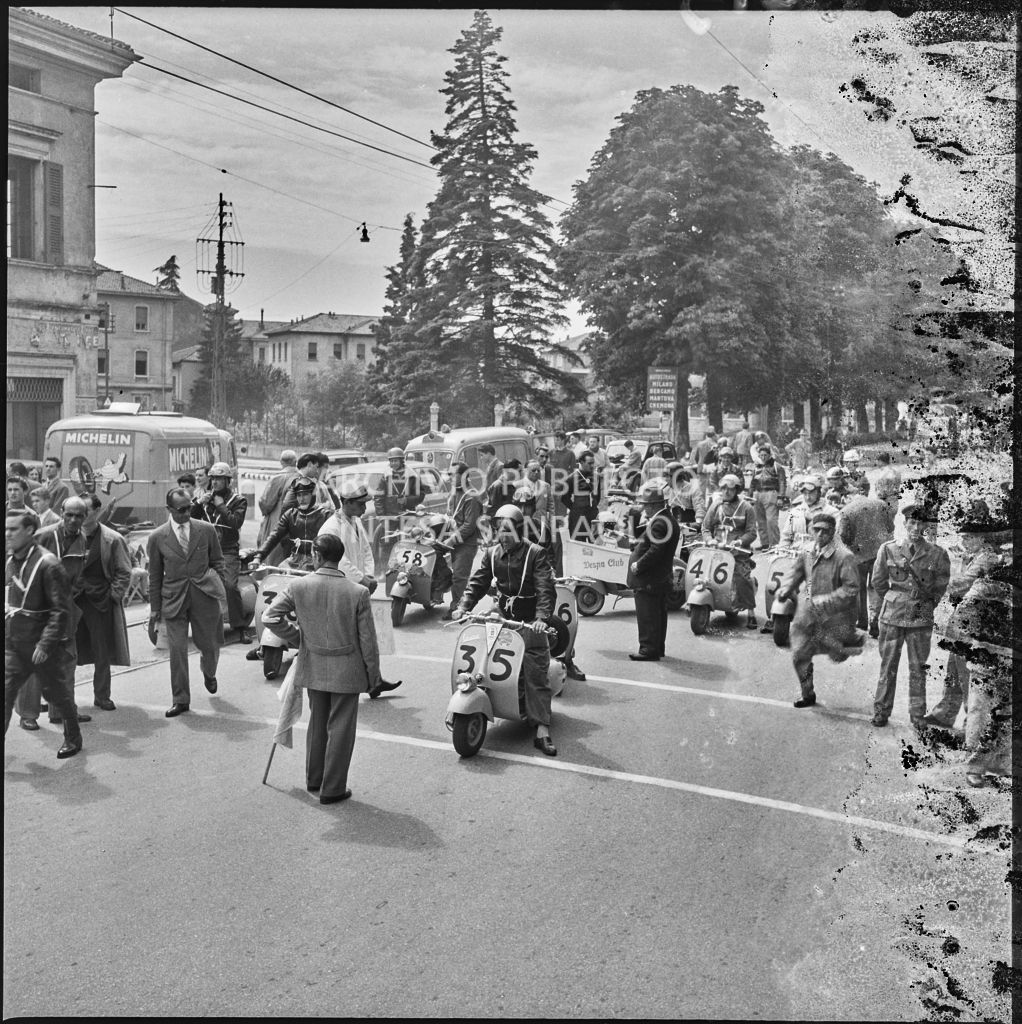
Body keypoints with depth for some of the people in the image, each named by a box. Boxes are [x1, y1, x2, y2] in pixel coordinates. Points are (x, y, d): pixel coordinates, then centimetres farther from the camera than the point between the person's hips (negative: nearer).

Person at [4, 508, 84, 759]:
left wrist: (46, 643, -21)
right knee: (6, 694, -2)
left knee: (57, 695, 9)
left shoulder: (47, 564, -16)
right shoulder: (9, 561, 5)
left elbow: (61, 610, -17)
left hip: (43, 646, -6)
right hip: (13, 644, 6)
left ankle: (73, 739, 30)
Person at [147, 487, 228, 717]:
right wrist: (155, 610, 5)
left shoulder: (206, 530, 0)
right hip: (174, 599, -1)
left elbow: (217, 563, 9)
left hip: (205, 595, 1)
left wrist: (222, 592, 2)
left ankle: (209, 673, 45)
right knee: (177, 649, -3)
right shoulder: (157, 537, -1)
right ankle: (180, 700, 9)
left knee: (210, 644, 10)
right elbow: (155, 576, 5)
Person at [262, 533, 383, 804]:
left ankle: (314, 779, 35)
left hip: (313, 667, 3)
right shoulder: (358, 592, -16)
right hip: (346, 670, -3)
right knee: (340, 729, 9)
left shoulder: (298, 586, -11)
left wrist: (298, 638, 5)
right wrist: (373, 676, 2)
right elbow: (367, 640, -10)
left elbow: (269, 617, -8)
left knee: (317, 724, 21)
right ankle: (332, 789, 16)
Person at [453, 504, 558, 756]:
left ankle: (542, 731, -8)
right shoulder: (492, 553, 7)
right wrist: (463, 606, -11)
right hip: (502, 616, 5)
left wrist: (541, 617, -30)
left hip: (529, 621, -5)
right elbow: (478, 582, 5)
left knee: (536, 674, -8)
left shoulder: (535, 553, -8)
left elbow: (545, 589, -16)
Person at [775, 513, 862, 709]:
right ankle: (808, 694, 28)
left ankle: (854, 640, 42)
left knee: (837, 655, 9)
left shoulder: (844, 556, -19)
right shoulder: (807, 551, -1)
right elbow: (796, 572, 17)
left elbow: (850, 590, -20)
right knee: (799, 655, 7)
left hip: (834, 615, -5)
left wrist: (824, 602, -25)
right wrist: (785, 589, -1)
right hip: (808, 614, 5)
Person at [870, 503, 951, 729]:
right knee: (888, 665, 5)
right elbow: (878, 581, 11)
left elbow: (941, 585, 11)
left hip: (921, 618, 0)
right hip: (892, 616, 0)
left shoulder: (937, 554, -3)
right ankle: (881, 711, 14)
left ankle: (917, 714, 17)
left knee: (918, 668, 6)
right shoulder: (888, 549, -2)